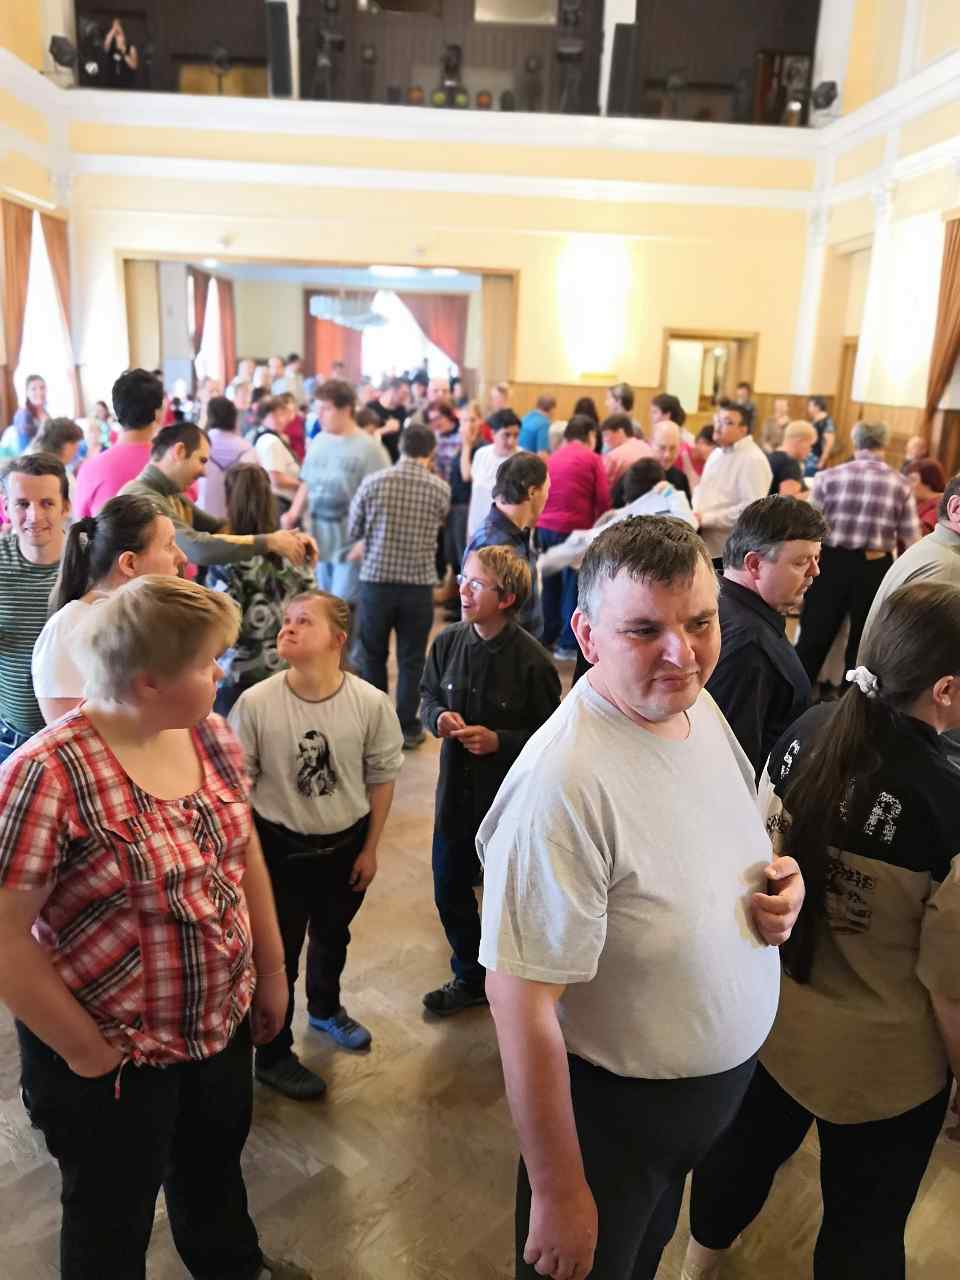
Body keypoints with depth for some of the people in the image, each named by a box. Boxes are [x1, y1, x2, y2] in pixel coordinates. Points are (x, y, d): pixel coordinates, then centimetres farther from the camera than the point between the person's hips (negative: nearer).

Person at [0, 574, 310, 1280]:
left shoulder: (214, 737, -7)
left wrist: (272, 969, 9)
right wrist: (84, 1049, -14)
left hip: (224, 1022, 6)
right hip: (113, 1056, -5)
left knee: (217, 1162, 31)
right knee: (114, 1223, 22)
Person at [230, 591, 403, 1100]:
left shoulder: (370, 704, -17)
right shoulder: (256, 703, -20)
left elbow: (381, 777, -4)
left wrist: (370, 849, 1)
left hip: (346, 844, 3)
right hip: (280, 847, -2)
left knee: (333, 935, 26)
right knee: (278, 952, 10)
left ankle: (325, 1008, 56)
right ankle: (272, 1055, 34)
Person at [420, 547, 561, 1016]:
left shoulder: (532, 661, -20)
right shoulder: (448, 642, -5)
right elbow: (429, 696, 11)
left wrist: (499, 742, -23)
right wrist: (438, 717, -11)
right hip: (456, 789, 5)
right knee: (450, 891, 19)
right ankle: (470, 979, 45)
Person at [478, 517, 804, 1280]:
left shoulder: (698, 704, -9)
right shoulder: (563, 785, -35)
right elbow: (521, 1002, -29)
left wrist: (781, 877, -11)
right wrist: (558, 1193, -19)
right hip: (614, 1104, -7)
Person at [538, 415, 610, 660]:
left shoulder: (553, 458, 16)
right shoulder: (592, 458, 0)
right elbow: (603, 498, -5)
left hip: (545, 526, 6)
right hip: (575, 528, -5)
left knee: (551, 582, 16)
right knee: (573, 584, 2)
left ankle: (547, 637, 24)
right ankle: (568, 644, 4)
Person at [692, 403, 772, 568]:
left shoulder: (753, 460, -12)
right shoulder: (717, 453, 17)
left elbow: (752, 508, -21)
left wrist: (706, 519, -20)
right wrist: (695, 513, 2)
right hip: (704, 545, 8)